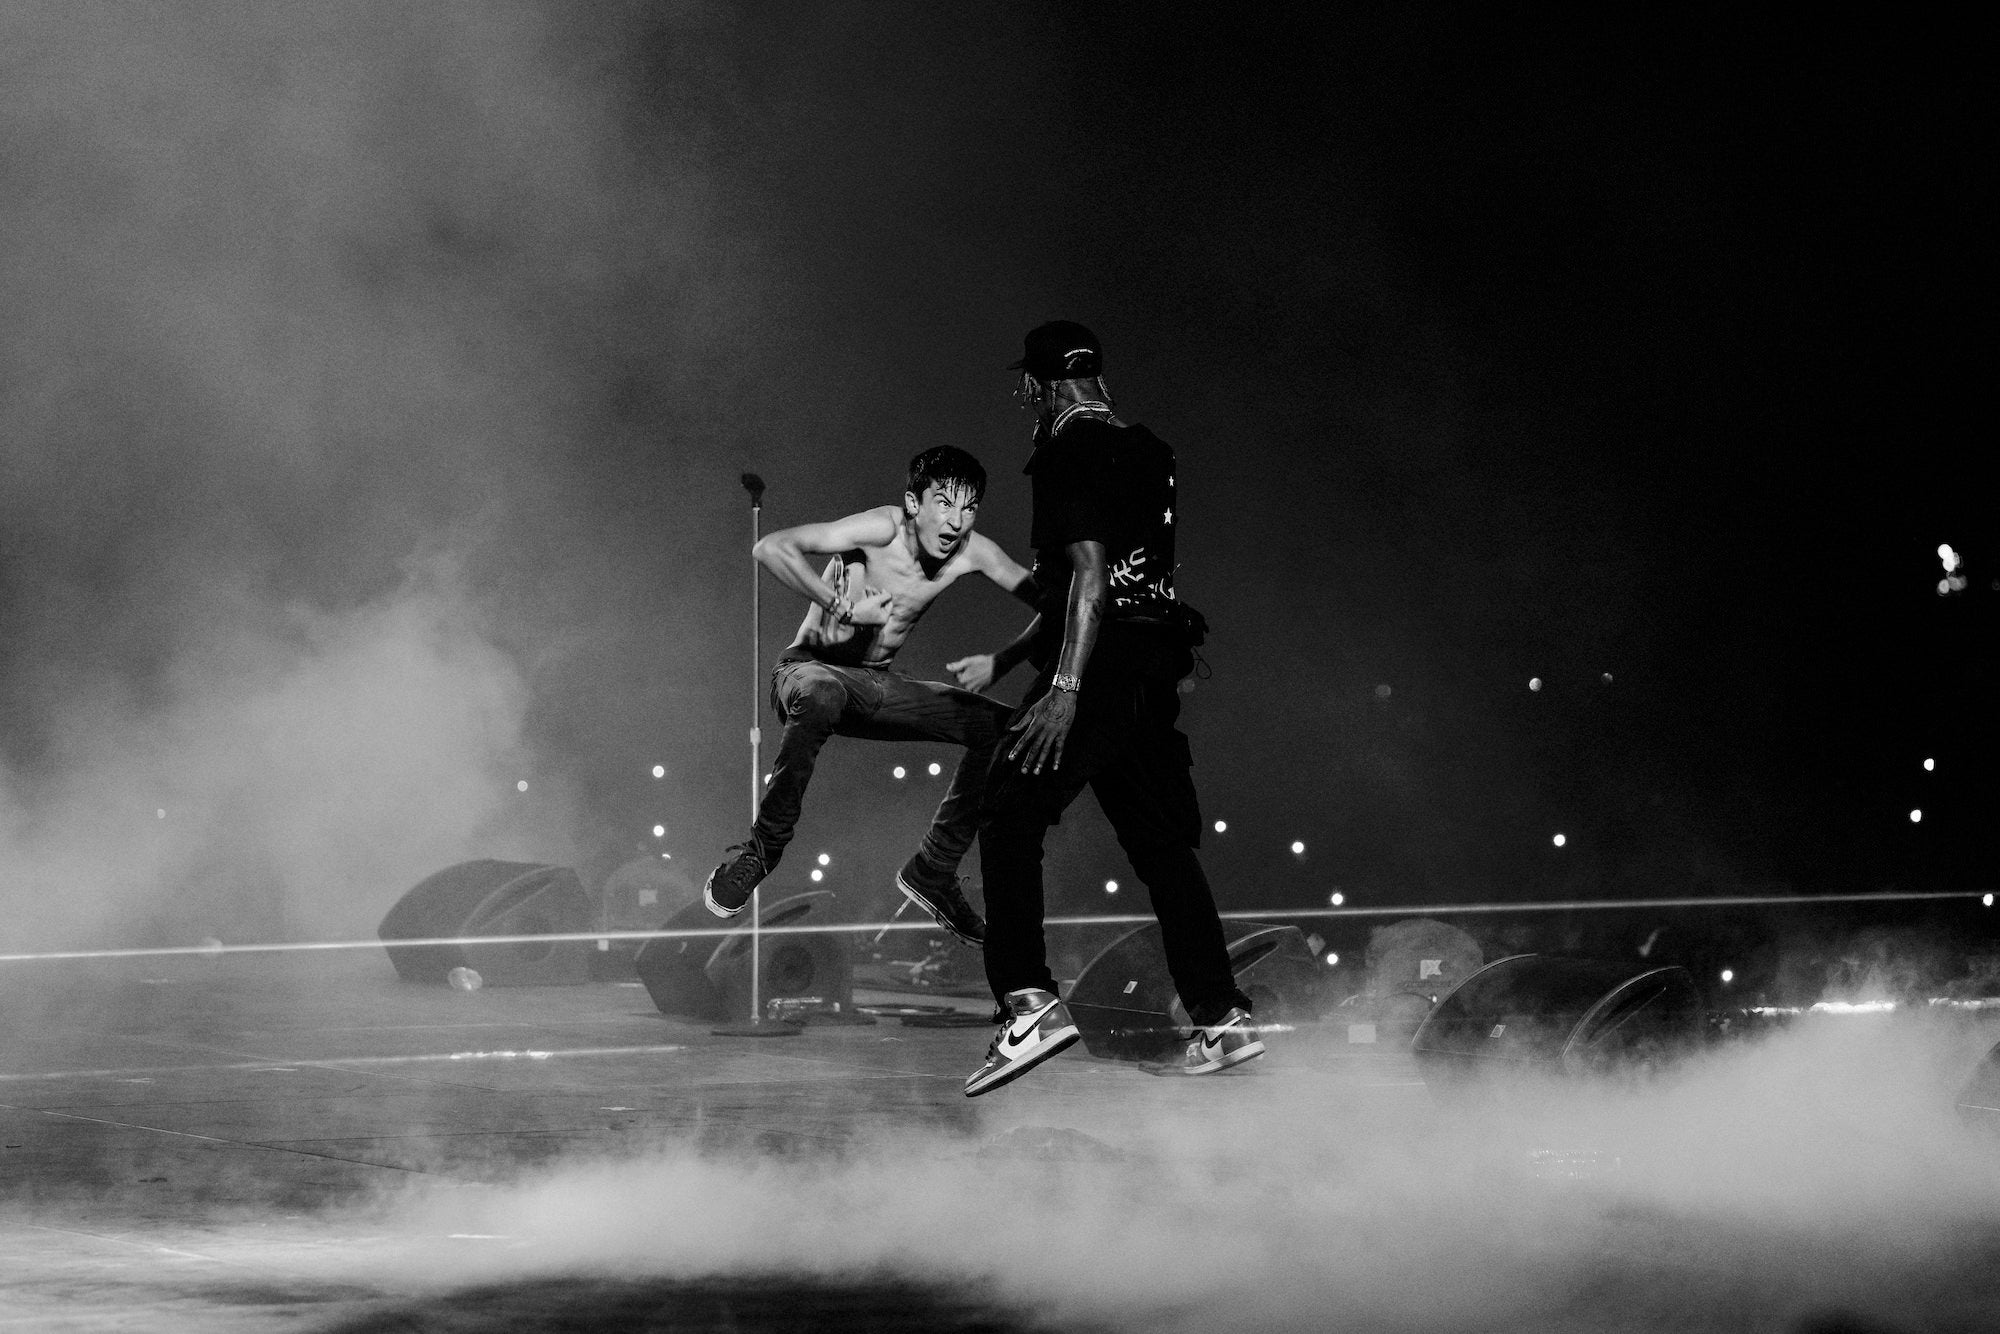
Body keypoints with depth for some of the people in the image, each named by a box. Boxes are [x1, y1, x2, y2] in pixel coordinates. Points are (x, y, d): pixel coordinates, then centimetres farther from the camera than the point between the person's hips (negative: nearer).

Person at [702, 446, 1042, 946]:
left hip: (878, 684, 6)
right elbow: (771, 548, -32)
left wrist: (1000, 662, -17)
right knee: (822, 696, -42)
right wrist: (844, 608, -32)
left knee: (998, 728, -6)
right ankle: (761, 848, -26)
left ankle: (932, 872, 6)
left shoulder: (972, 552, -7)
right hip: (809, 670, -6)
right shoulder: (883, 530, -22)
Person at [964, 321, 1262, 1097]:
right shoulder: (1145, 452, 17)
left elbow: (1090, 573, -18)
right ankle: (1221, 1019, 10)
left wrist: (1065, 689, -24)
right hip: (1154, 667, 9)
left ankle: (1029, 1003, -20)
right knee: (1160, 839, 11)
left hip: (1099, 666, -9)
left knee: (1011, 823, -8)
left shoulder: (1071, 455, -9)